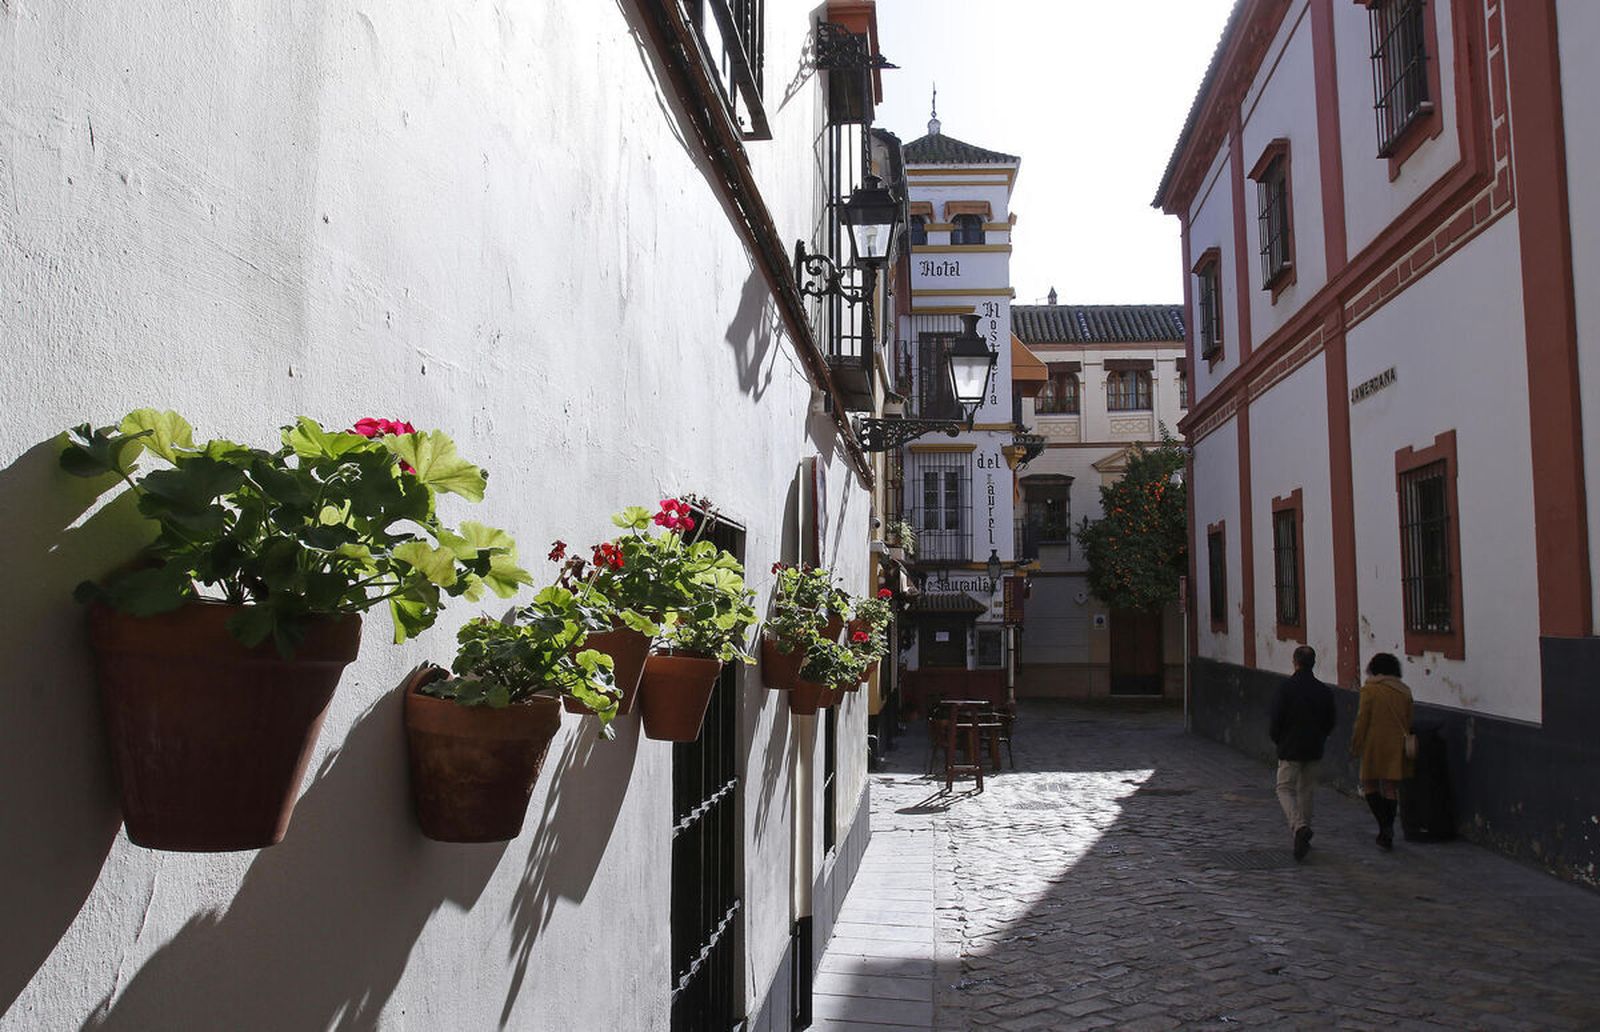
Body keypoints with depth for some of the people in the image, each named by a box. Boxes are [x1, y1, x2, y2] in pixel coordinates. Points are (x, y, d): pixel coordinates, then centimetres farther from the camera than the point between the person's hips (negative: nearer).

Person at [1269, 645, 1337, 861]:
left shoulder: (1285, 688, -13)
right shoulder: (1324, 691, 0)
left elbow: (1276, 720, -13)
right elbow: (1330, 723, 7)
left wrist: (1277, 739, 5)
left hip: (1290, 748, -4)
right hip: (1313, 750, 4)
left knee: (1285, 789, 2)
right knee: (1306, 790, 15)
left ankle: (1299, 827, -21)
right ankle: (1304, 833, 21)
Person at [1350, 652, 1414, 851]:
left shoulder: (1370, 689, -8)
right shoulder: (1404, 691, 7)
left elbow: (1362, 720, -9)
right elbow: (1408, 721, 11)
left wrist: (1355, 745, -1)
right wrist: (1404, 741, 20)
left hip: (1375, 745, -4)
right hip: (1397, 745, 4)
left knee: (1370, 785, 8)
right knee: (1390, 788, 9)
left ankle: (1385, 825, -10)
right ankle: (1387, 835, 11)